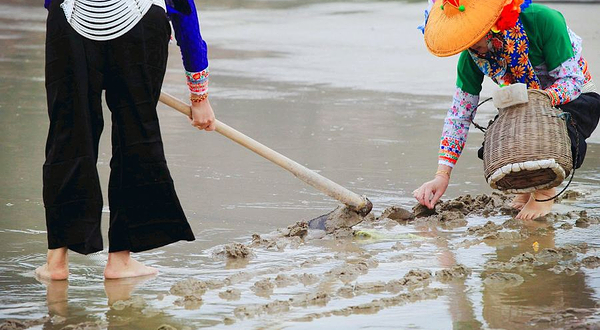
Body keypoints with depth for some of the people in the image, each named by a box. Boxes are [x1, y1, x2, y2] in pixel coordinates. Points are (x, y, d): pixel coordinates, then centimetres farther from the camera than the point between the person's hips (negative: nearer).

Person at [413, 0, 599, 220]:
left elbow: (573, 80, -26)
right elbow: (459, 113, -11)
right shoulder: (471, 56, -17)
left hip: (575, 98, -4)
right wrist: (441, 176, -19)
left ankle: (546, 188, -3)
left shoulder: (542, 21, -31)